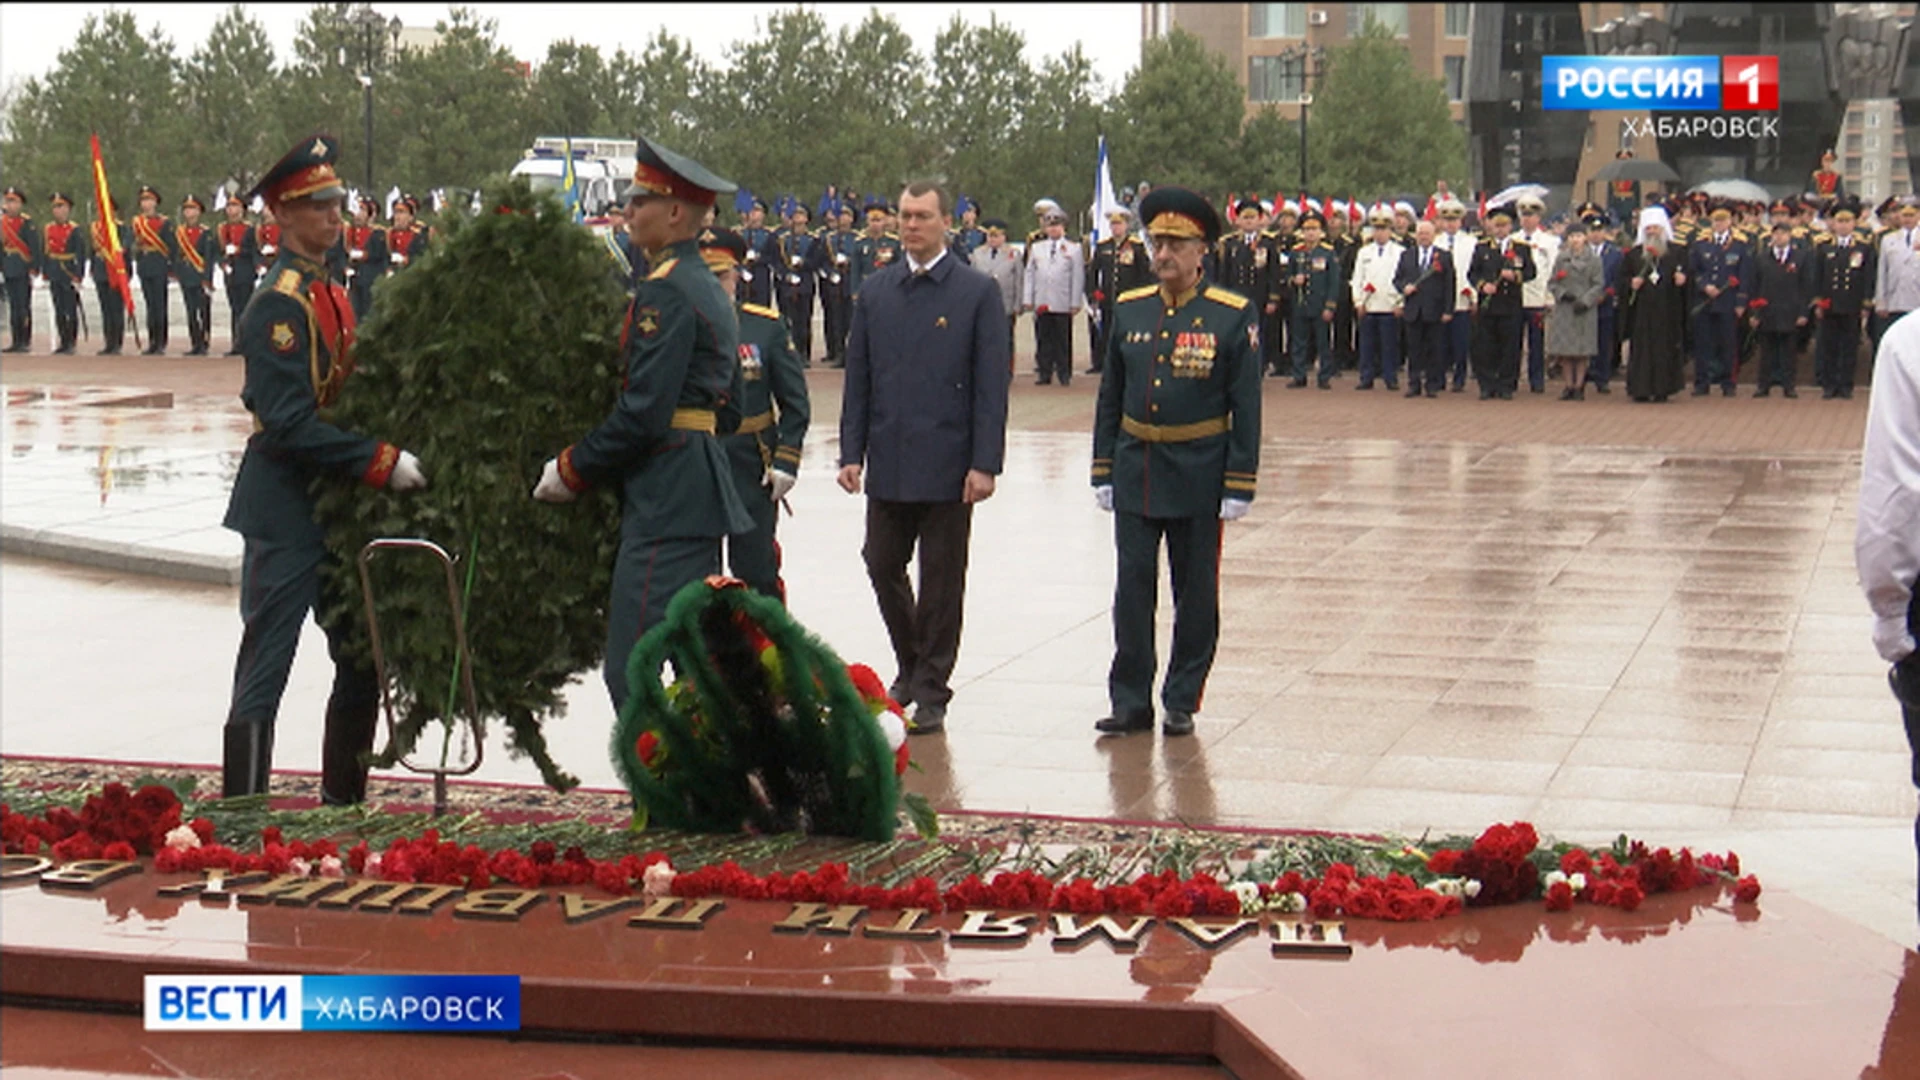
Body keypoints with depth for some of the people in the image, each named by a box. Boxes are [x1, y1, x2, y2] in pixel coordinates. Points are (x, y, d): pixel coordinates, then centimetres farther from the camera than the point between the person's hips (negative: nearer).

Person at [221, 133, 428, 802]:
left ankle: (344, 805, 25)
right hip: (285, 509, -9)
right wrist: (381, 463, -23)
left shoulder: (330, 295, 13)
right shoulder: (278, 304, -16)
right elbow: (290, 424, -23)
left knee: (362, 664, 15)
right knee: (265, 671, -5)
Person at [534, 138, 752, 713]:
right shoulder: (710, 289, 18)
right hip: (701, 488, 11)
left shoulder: (666, 293, -14)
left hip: (665, 499, -11)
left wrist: (572, 468, -9)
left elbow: (644, 412, -19)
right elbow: (727, 412, 23)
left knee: (633, 671, -12)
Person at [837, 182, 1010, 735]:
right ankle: (911, 667, 29)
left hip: (948, 465, -4)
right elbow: (858, 379, 10)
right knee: (882, 567, 8)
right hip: (889, 463, 4)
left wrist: (984, 463, -11)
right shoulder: (874, 292, 8)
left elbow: (992, 384, -5)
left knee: (941, 580, 3)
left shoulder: (978, 292, -2)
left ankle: (931, 691, 13)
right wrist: (852, 453, 3)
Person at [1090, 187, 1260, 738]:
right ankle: (1131, 702, 9)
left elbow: (1246, 407, -6)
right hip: (1135, 472, 3)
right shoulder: (1129, 310, 5)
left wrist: (1239, 485, -9)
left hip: (1198, 477, -3)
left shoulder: (1234, 316, -6)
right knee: (1132, 590, 2)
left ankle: (1182, 703, 17)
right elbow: (1110, 398, 10)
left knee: (1196, 594, 6)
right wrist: (1103, 471, 7)